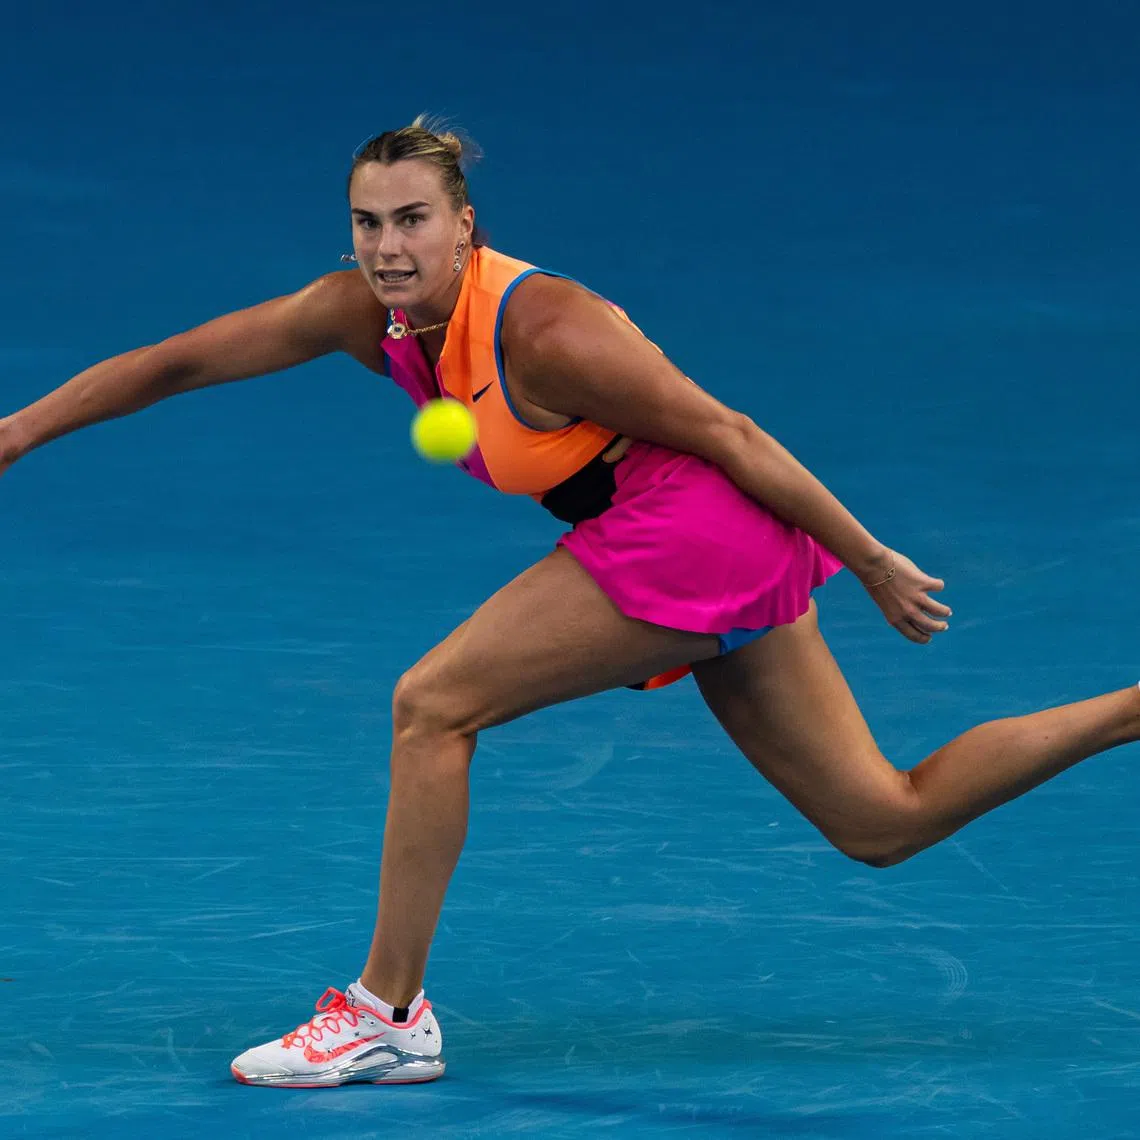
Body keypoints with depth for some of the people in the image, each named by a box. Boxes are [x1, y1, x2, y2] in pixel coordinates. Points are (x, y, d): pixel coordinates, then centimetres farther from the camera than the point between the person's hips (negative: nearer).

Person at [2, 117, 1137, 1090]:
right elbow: (182, 360, 5)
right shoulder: (366, 312, 1)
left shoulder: (540, 330, -21)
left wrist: (871, 563, -12)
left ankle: (388, 1012, -1)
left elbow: (725, 432, -16)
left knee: (434, 702, -9)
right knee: (885, 823, 9)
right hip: (728, 560, 9)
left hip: (689, 521, -9)